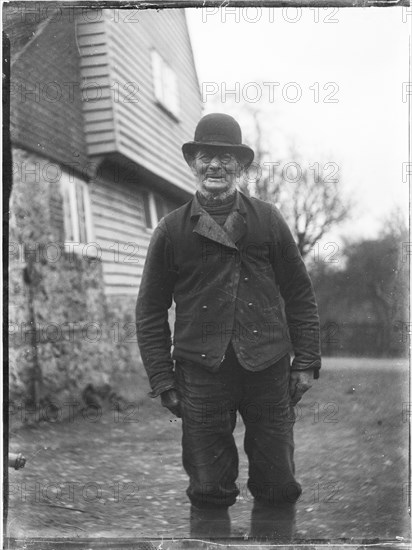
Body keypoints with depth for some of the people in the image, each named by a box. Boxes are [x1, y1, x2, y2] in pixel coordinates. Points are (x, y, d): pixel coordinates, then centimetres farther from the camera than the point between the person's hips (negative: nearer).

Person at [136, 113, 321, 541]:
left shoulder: (267, 220, 8)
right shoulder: (171, 230, 5)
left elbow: (300, 294, 10)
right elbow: (150, 311, 7)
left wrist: (306, 361, 4)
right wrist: (163, 380, 2)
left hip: (268, 369, 1)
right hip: (201, 373, -1)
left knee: (277, 487, 9)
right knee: (208, 489, 7)